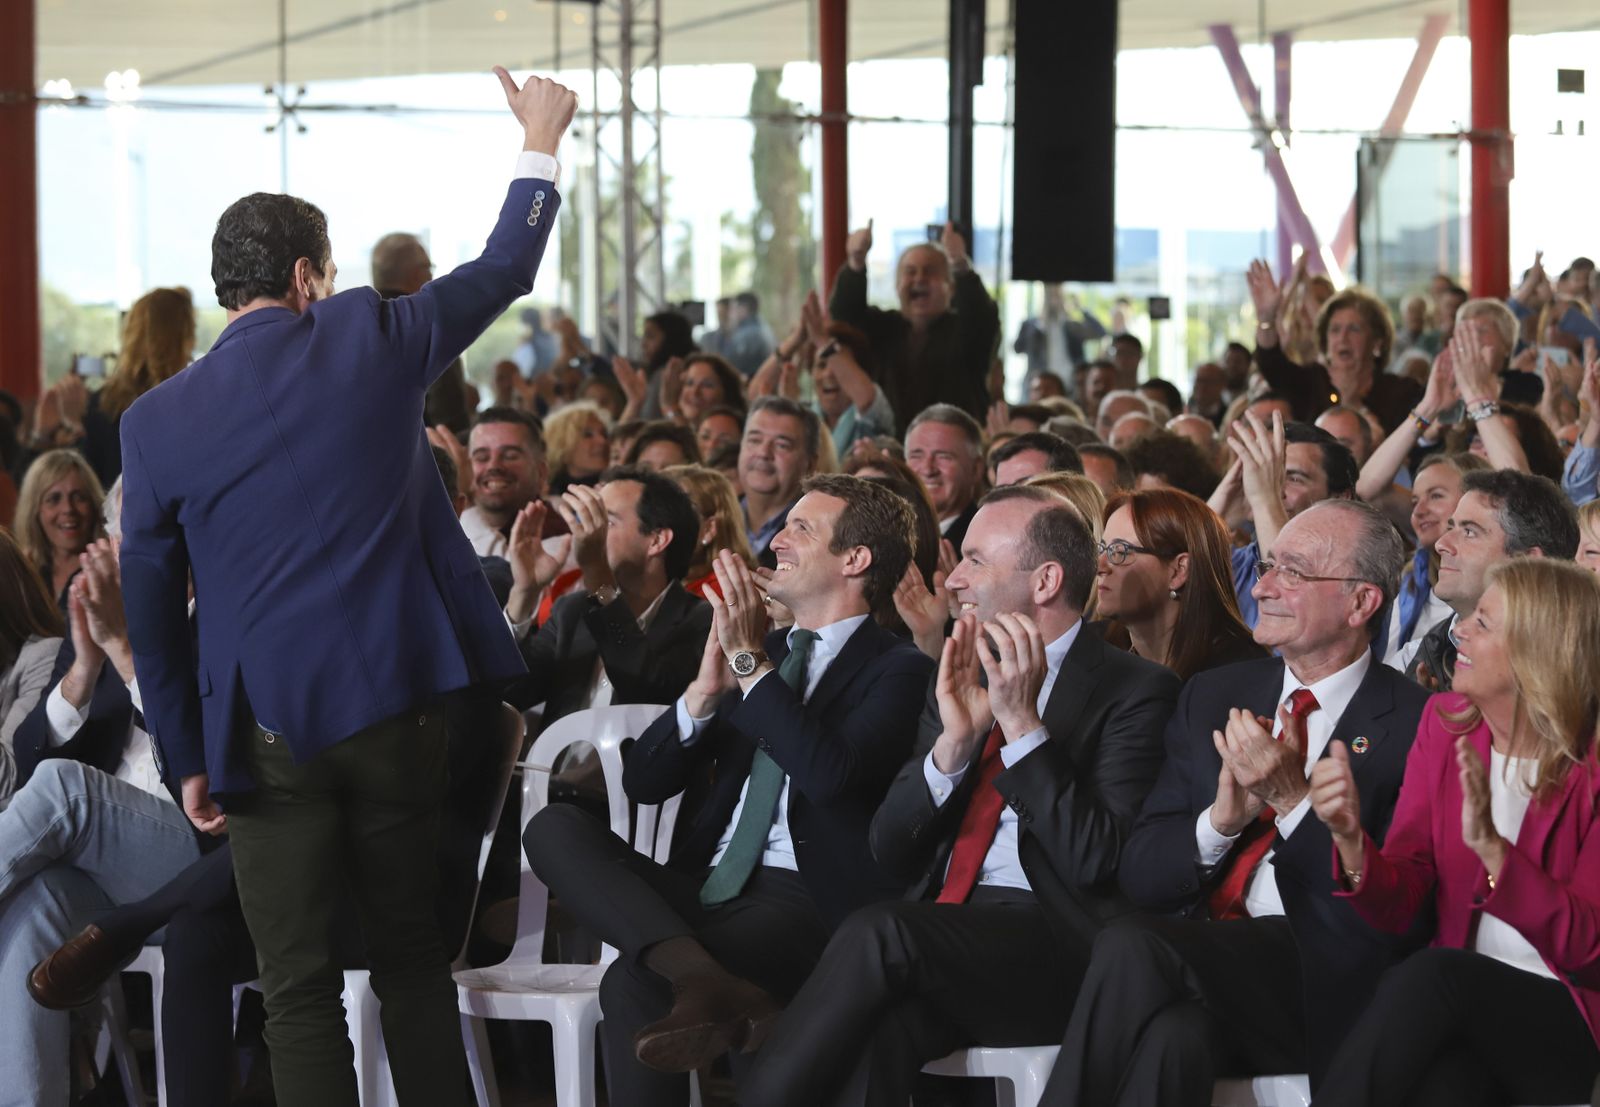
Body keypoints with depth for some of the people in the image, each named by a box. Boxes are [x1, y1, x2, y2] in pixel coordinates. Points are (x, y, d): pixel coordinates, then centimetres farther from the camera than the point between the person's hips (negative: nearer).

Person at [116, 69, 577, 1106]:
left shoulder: (157, 419, -1)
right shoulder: (368, 340, -2)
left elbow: (153, 614, 3)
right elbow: (505, 270, 13)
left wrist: (188, 759, 11)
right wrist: (542, 143, 29)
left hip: (266, 733, -1)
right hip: (396, 705, 1)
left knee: (299, 989, 2)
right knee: (411, 951, 14)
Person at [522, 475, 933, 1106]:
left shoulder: (897, 670, 1)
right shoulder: (758, 654, 21)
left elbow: (829, 774, -19)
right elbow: (643, 782, 16)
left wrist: (751, 663, -13)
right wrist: (707, 688, -1)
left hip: (807, 903, -8)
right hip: (708, 886, 8)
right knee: (554, 827, -23)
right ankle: (704, 976, -41)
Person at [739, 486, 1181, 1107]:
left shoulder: (1132, 691, 1)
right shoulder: (960, 680, 20)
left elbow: (1094, 863, -10)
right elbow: (891, 852, 14)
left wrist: (1022, 723, -14)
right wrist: (955, 741, -2)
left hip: (1054, 944, -5)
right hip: (943, 926, 5)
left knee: (880, 935, -32)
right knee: (876, 1036, -32)